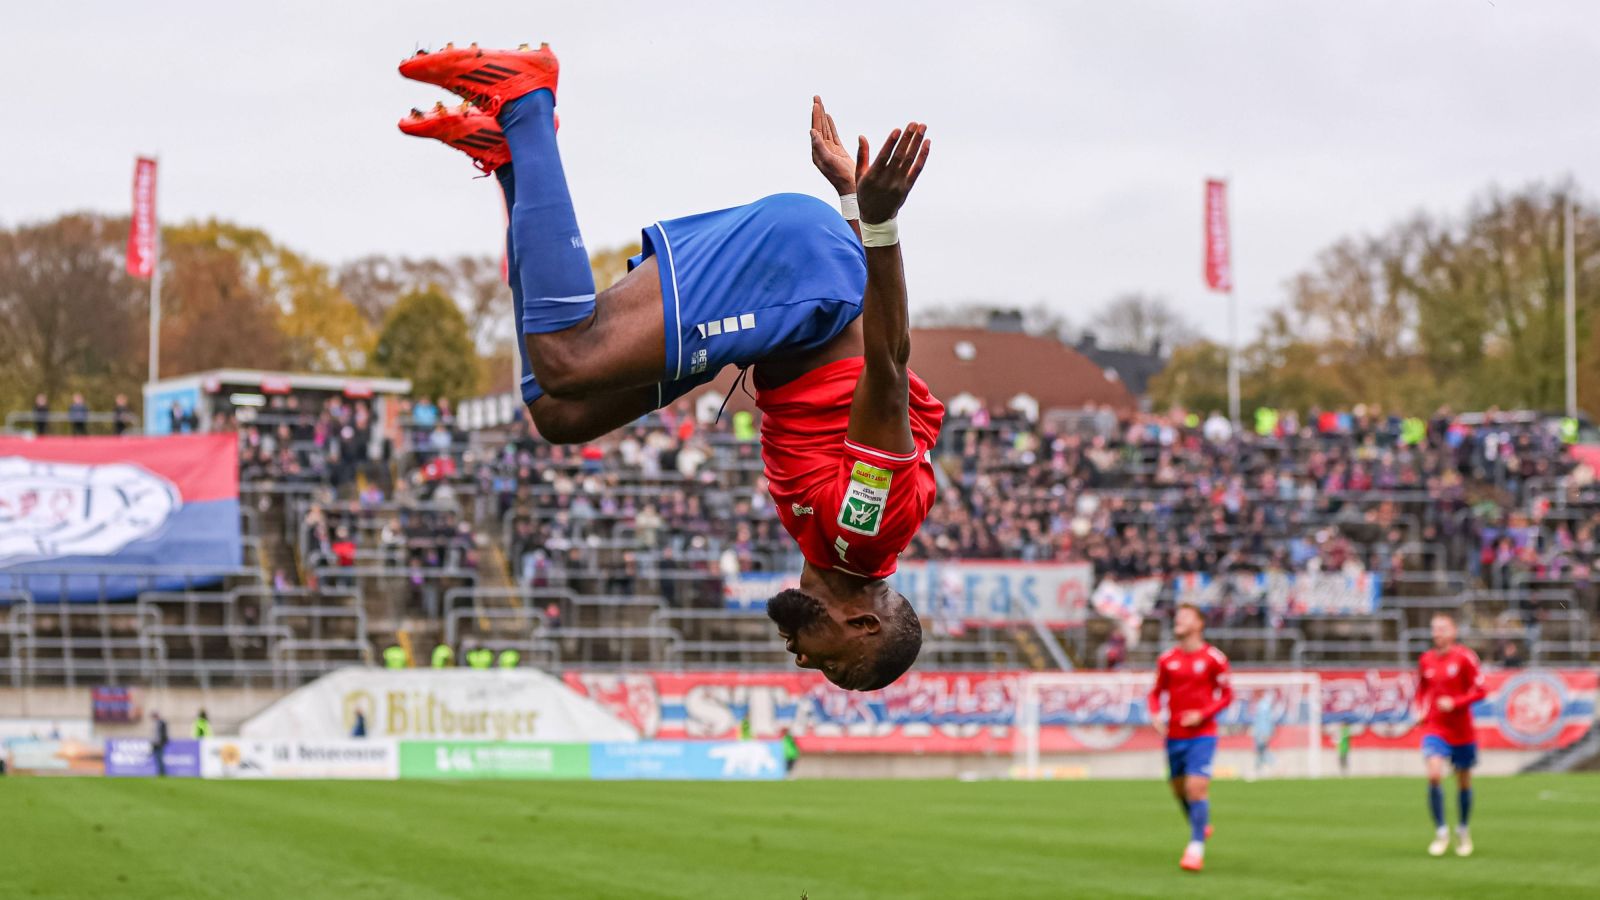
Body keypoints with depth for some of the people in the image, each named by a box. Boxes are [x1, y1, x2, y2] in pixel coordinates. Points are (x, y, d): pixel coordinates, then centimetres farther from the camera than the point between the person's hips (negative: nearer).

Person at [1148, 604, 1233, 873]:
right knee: (1180, 789, 12)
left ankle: (1196, 848, -10)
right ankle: (1201, 827, 40)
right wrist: (1155, 714, -5)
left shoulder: (1214, 658, -5)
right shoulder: (1167, 659, 5)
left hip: (1202, 734, -4)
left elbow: (1226, 696, 0)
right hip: (1174, 736, 4)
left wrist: (1202, 714, -14)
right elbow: (1157, 692, 15)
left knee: (1196, 787, -16)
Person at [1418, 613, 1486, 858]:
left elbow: (1480, 691, -8)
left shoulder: (1464, 657, -7)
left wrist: (1455, 703, -20)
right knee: (1434, 775, -20)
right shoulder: (1426, 660, 5)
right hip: (1434, 729, 1)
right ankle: (1441, 833, -9)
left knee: (1464, 781, 11)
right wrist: (1421, 709, 3)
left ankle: (1463, 831, 32)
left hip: (1462, 731, -1)